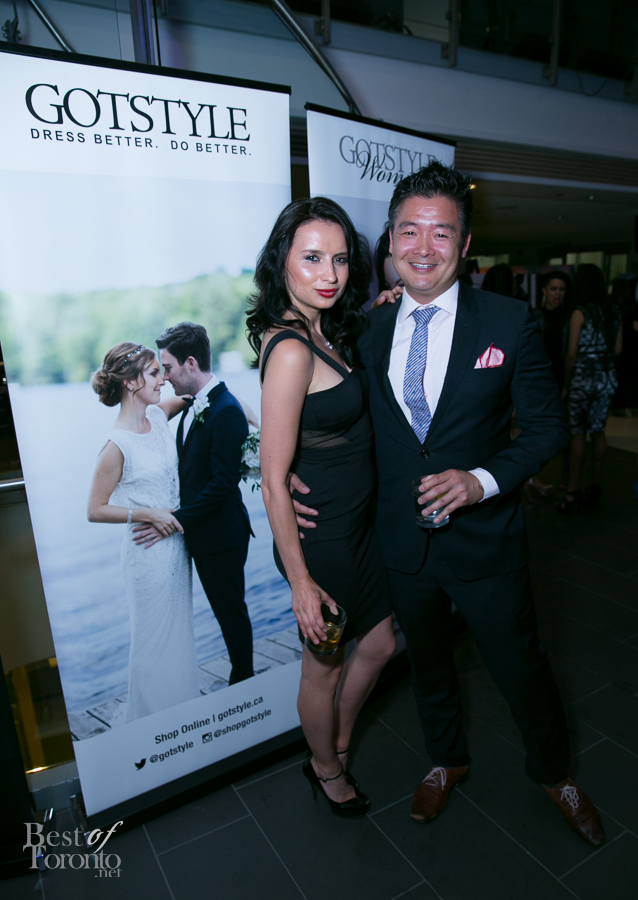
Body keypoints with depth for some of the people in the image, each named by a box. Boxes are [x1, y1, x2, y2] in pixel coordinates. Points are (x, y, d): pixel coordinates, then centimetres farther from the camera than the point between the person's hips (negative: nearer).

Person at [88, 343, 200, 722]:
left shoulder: (158, 415, -2)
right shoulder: (118, 445, -21)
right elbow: (96, 510, -15)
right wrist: (149, 514, -21)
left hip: (177, 541, 7)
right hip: (149, 552, -7)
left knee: (179, 629, 22)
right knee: (155, 636, 11)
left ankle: (182, 706, 42)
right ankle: (154, 718, 35)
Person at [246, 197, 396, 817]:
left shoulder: (325, 332, 2)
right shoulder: (291, 351, -25)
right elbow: (273, 480, -24)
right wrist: (301, 582, -19)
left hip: (356, 525, 9)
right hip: (320, 537, -9)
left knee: (378, 645, 24)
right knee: (325, 666, 17)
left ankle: (337, 747, 50)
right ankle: (327, 771, 47)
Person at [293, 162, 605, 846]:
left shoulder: (509, 323, -10)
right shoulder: (368, 329, -2)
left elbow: (547, 424, -7)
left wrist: (483, 478, -22)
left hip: (485, 540, -2)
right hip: (401, 540, 3)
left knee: (521, 669, 16)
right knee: (427, 663, 24)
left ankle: (552, 772, 50)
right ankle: (447, 760, 55)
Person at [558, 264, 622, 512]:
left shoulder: (580, 313, -11)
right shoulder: (615, 312, 6)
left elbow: (572, 354, -11)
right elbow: (618, 349, 9)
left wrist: (566, 383, -1)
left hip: (583, 378, -5)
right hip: (607, 378, 5)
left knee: (578, 433, -1)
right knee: (598, 431, 11)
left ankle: (573, 492, 1)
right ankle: (594, 488, 17)